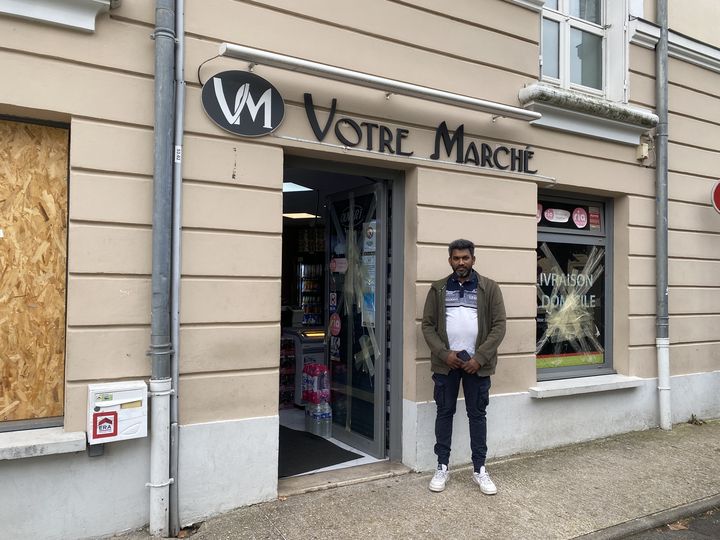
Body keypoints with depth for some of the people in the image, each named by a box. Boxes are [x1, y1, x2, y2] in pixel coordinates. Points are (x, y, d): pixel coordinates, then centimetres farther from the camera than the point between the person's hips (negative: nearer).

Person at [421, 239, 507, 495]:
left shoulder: (489, 287, 1)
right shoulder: (438, 289, 5)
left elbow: (499, 325, -3)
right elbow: (428, 324, 2)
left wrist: (480, 357, -12)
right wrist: (444, 353, -12)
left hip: (477, 362, -1)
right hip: (446, 362, 1)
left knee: (477, 414, 7)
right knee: (444, 413, 8)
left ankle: (480, 469, 19)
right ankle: (442, 467, 20)